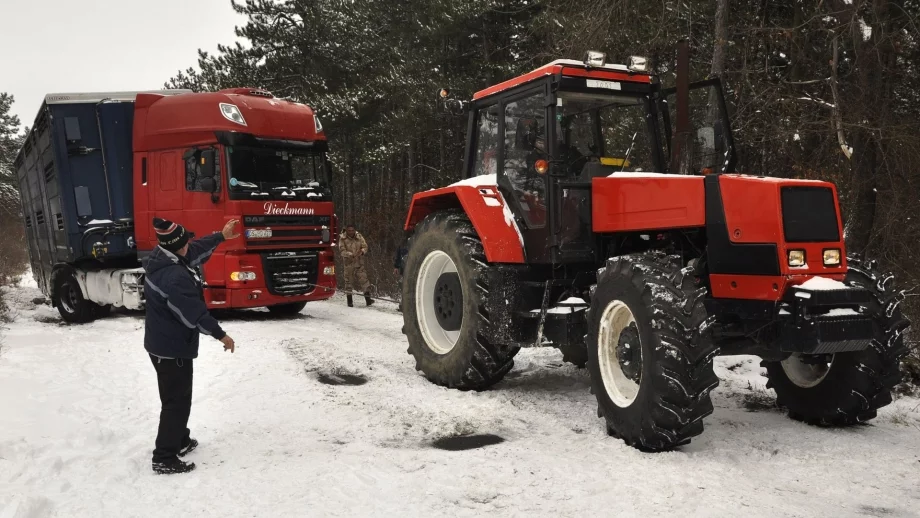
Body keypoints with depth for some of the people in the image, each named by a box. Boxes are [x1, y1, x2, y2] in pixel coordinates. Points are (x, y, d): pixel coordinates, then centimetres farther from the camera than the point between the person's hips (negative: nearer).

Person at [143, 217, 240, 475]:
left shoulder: (162, 259, 1)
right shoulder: (175, 277, -29)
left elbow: (198, 250, 18)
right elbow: (194, 312, -24)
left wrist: (221, 236, 25)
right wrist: (220, 335, -13)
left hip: (161, 343, 10)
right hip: (173, 347, -10)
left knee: (176, 397, 23)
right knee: (177, 401, -3)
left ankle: (180, 440, 37)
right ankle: (165, 458, 2)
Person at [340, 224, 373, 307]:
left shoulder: (359, 237, 2)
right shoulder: (343, 239, -4)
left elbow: (365, 246, 1)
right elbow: (342, 251, -12)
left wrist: (362, 251, -23)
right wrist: (351, 254, -29)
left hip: (359, 263, 1)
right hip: (349, 263, -1)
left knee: (363, 279, -9)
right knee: (348, 281, 5)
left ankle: (367, 298, -9)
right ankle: (349, 300, 15)